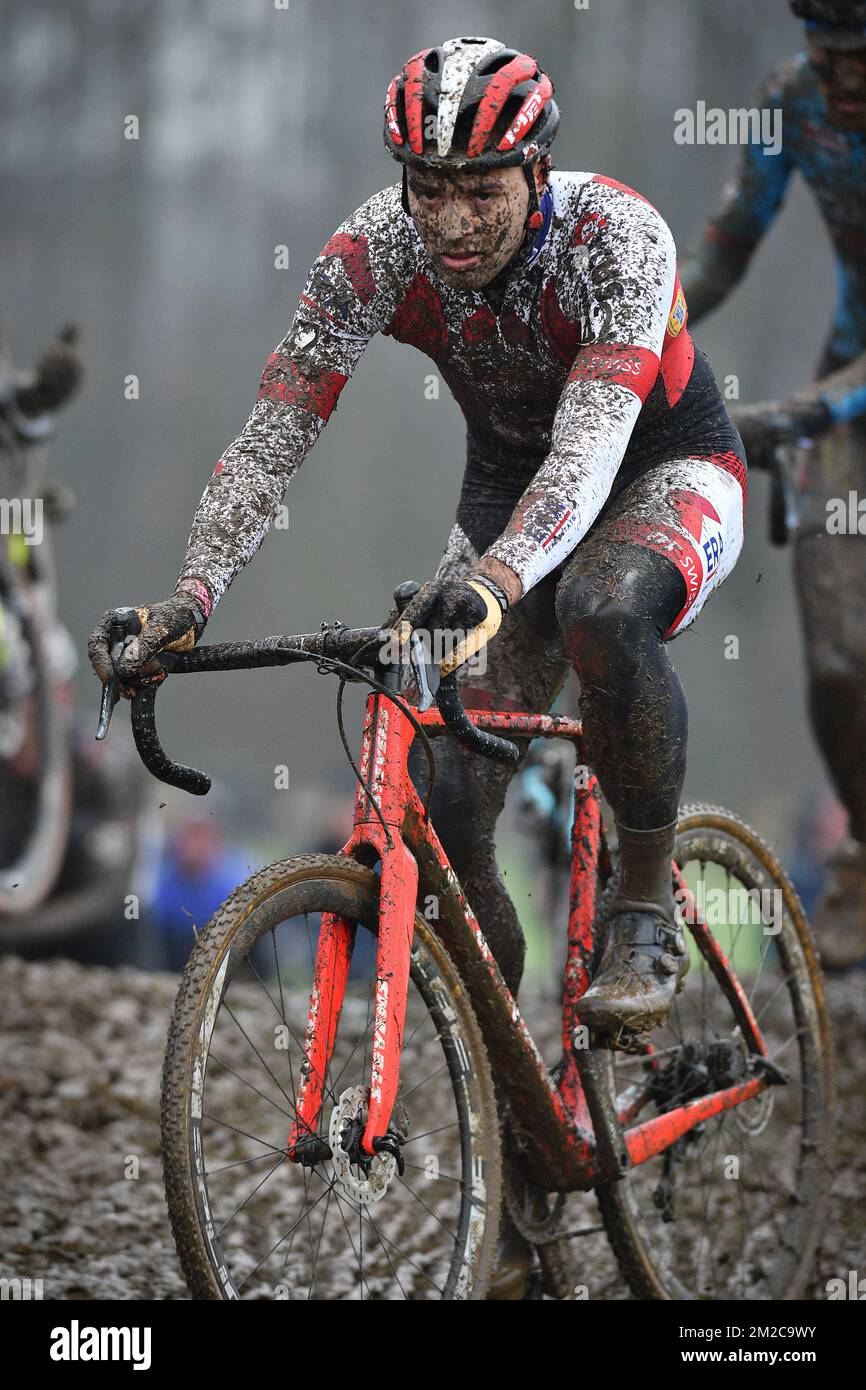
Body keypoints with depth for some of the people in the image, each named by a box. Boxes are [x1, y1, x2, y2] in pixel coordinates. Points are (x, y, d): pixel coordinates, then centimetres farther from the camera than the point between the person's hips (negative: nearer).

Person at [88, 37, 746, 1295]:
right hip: (510, 478, 4)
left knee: (601, 607, -41)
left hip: (669, 469, -4)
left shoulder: (613, 235, -33)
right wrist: (190, 598, -38)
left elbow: (592, 441, -44)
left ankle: (647, 915, -20)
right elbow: (274, 434, -24)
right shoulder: (373, 254, -22)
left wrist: (494, 580, -62)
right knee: (448, 805, -11)